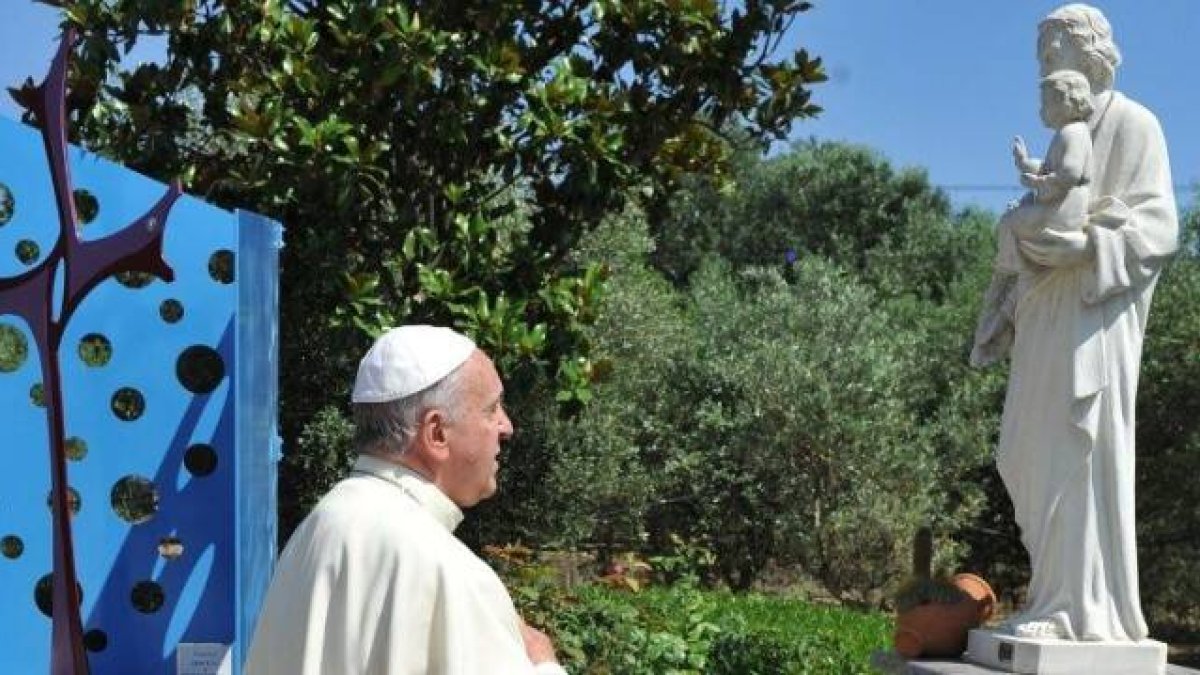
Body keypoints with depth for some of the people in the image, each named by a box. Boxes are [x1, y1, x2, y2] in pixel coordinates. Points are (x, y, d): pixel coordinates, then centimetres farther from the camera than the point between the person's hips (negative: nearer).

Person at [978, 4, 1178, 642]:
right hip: (1052, 312, 9)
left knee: (1077, 448, -12)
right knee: (1031, 455, 7)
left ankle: (1082, 605, -10)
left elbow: (1157, 227, -12)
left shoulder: (1132, 123, -3)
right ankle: (1064, 588, 14)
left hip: (1096, 314, -9)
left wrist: (1085, 247, -23)